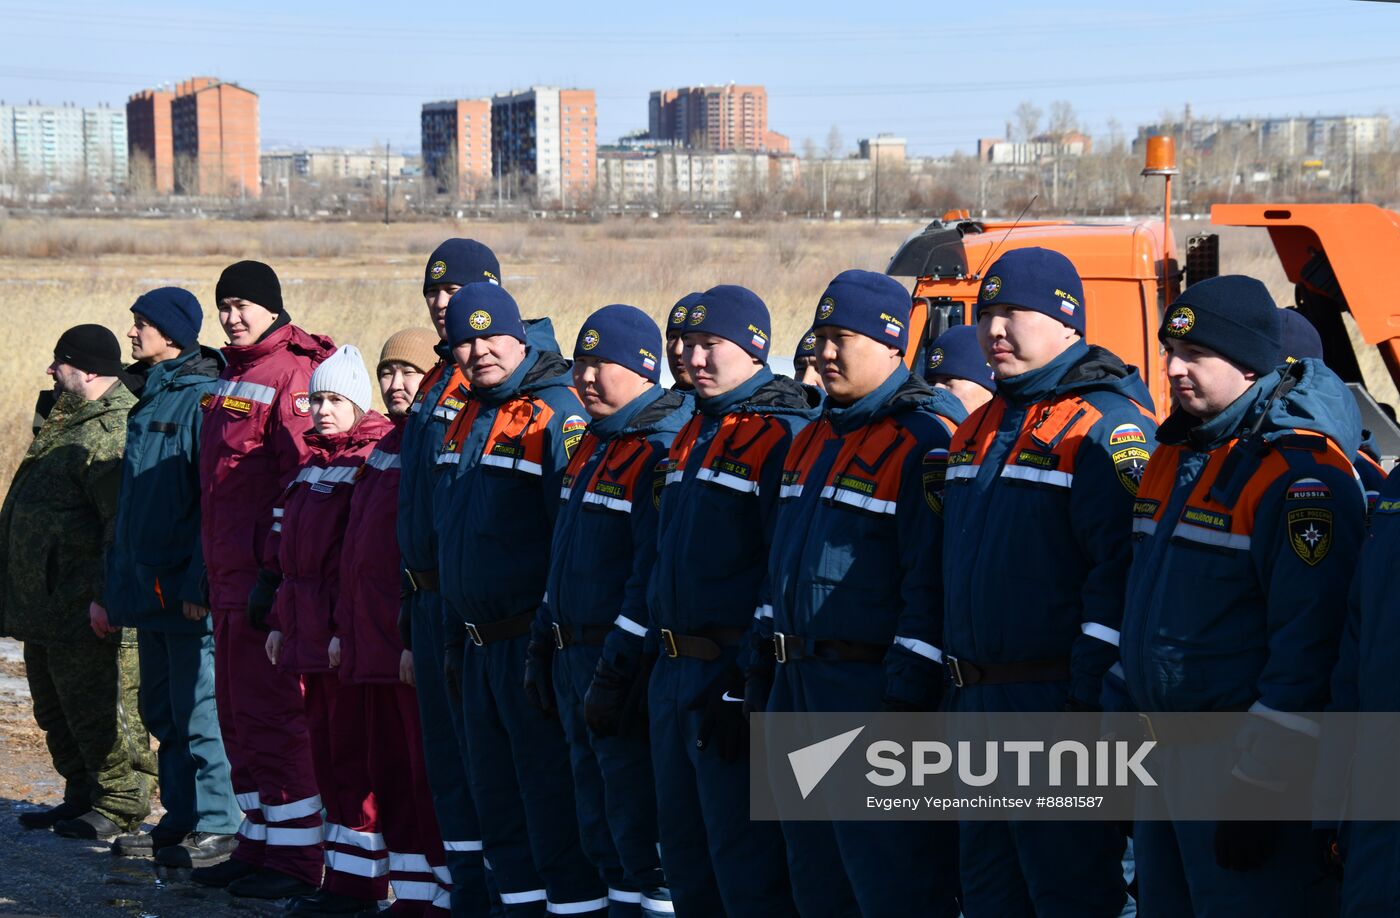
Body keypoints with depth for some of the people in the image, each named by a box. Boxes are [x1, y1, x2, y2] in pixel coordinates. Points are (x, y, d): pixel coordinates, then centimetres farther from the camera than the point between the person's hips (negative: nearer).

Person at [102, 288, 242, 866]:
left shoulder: (203, 399, -11)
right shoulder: (148, 399, 16)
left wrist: (201, 582, -21)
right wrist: (117, 583, 19)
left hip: (187, 591, -9)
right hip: (149, 589, 9)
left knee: (199, 710, -5)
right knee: (161, 711, 13)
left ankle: (218, 827, 1)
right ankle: (181, 819, 20)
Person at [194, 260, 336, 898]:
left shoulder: (291, 372, -12)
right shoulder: (233, 376, 18)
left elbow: (303, 481, -18)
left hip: (268, 580, -10)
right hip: (228, 579, 10)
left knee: (270, 715, -6)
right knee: (238, 716, 14)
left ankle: (294, 858, -1)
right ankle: (258, 846, 22)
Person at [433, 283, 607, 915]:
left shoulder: (556, 415, -13)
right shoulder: (467, 422, 14)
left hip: (533, 643, -9)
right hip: (482, 646, 9)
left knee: (553, 798, -6)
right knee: (497, 798, 15)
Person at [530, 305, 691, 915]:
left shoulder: (659, 452, -15)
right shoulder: (592, 447, 15)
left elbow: (654, 574, -20)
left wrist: (618, 668, -21)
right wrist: (545, 646, 20)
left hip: (626, 661, -10)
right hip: (574, 655, 10)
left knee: (638, 822, -7)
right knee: (598, 822, 15)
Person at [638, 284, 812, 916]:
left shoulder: (784, 436, -12)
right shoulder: (691, 438, 17)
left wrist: (750, 683, -20)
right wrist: (626, 656, 23)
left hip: (736, 675, -9)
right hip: (674, 673, 9)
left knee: (745, 863, -6)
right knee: (685, 857, 16)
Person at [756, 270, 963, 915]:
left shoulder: (923, 439, -13)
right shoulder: (812, 441, 16)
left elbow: (932, 582, -19)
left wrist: (906, 701, -21)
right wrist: (764, 678, 21)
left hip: (872, 688, -9)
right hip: (799, 689, 9)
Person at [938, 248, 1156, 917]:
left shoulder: (1106, 426, -12)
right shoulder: (980, 430, 17)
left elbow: (1120, 567, -20)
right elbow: (946, 567, 22)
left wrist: (1091, 697, -24)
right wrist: (918, 676, 17)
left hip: (1059, 703, -9)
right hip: (975, 705, 9)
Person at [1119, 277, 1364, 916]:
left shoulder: (1299, 472, -18)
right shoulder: (1175, 456, 12)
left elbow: (1309, 640, -22)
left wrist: (1256, 787, -22)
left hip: (1241, 761, -9)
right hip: (1161, 757, 9)